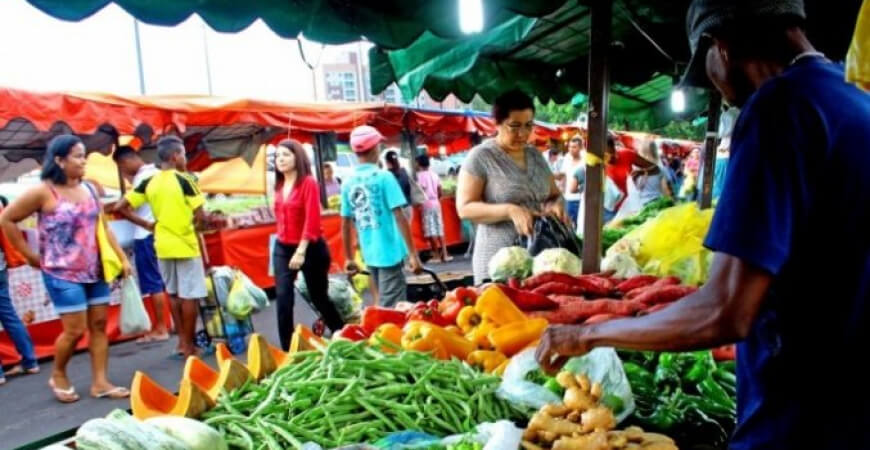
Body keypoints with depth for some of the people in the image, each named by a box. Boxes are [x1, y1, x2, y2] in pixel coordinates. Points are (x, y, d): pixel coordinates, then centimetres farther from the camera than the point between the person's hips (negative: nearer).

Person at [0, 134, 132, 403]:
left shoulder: (90, 189, 6)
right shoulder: (43, 192, -11)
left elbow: (103, 227, 11)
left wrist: (122, 258, 8)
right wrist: (29, 255, -2)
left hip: (95, 271, 6)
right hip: (62, 274, -6)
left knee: (99, 324, 5)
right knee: (75, 330, -3)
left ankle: (100, 382, 12)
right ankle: (58, 376, 23)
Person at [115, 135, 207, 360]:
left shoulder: (149, 182, 3)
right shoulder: (183, 180, -12)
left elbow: (120, 207, 3)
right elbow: (200, 216, -15)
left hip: (163, 246, 6)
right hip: (185, 244, -6)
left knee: (174, 294, 17)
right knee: (189, 295, 2)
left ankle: (182, 341, 22)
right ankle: (188, 346, 6)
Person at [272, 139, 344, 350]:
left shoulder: (308, 183, -12)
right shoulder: (279, 185, 7)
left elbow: (312, 220, -17)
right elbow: (280, 217, 13)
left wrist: (301, 251, -22)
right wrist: (283, 241, 10)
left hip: (310, 248, -5)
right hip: (282, 248, 5)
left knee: (319, 298, 7)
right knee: (283, 299, -3)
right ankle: (287, 351, 5)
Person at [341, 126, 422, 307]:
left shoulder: (348, 183, 4)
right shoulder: (384, 177, -12)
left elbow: (345, 225, 9)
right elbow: (399, 217, -15)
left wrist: (349, 258, 18)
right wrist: (413, 254, -13)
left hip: (370, 255, 6)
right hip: (389, 252, -6)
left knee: (385, 305, 20)